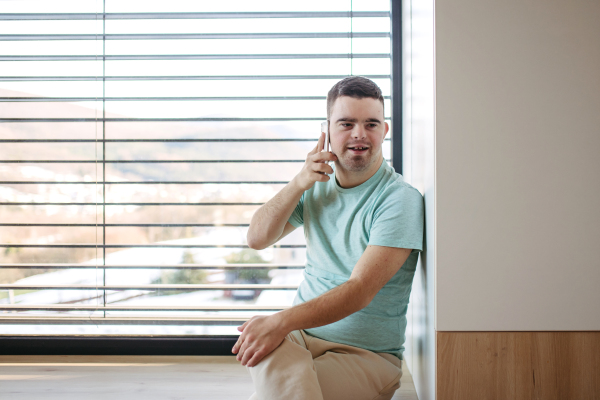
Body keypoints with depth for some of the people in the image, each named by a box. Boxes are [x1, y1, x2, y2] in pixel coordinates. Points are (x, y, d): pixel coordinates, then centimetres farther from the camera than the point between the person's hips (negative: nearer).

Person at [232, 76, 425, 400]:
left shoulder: (400, 200, -11)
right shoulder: (317, 185, 9)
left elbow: (361, 289, -21)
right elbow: (257, 239, 4)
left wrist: (281, 321, -33)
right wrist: (299, 183, -11)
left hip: (366, 354, -4)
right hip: (300, 332, 4)